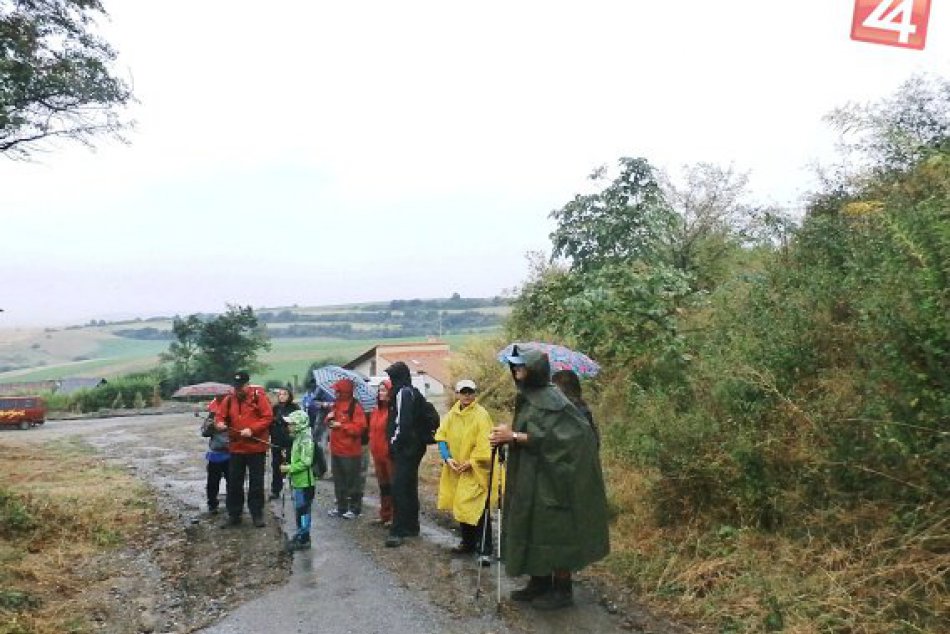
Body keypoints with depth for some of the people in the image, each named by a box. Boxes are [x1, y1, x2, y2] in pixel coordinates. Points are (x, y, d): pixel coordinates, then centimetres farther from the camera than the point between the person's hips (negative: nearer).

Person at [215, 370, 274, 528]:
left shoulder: (259, 396, -9)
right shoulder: (229, 399, 4)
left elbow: (268, 417, -12)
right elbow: (220, 416, 8)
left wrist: (252, 429, -22)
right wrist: (219, 423, -15)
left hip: (256, 447, -4)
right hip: (236, 447, 4)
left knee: (256, 482, 5)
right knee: (234, 482, 10)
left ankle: (257, 514, 16)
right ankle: (233, 515, 22)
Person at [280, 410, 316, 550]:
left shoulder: (306, 440, -18)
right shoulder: (298, 438, 12)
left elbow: (305, 462, -23)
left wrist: (289, 468, -18)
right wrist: (289, 467, 10)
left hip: (304, 482, -10)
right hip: (298, 481, 10)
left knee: (302, 510, -3)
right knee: (299, 509, 18)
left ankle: (304, 540, 4)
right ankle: (301, 534, 30)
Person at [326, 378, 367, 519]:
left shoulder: (355, 406, -14)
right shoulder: (336, 404, 12)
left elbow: (359, 427, -21)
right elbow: (330, 422, 23)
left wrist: (341, 425, -21)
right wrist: (329, 419, 0)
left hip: (350, 451, -8)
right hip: (336, 449, 8)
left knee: (352, 481, 1)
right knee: (338, 480, 16)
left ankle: (355, 508, 11)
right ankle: (341, 507, 26)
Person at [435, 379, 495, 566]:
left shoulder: (481, 414, -13)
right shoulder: (451, 415, 5)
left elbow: (485, 444, -17)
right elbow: (441, 437, 5)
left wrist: (471, 462, -17)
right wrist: (447, 458, -8)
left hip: (476, 470, -6)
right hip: (456, 469, 6)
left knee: (478, 510, -10)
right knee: (461, 507, 16)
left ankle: (484, 550, -2)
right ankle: (468, 542, 32)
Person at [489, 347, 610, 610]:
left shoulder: (550, 399, -17)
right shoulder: (527, 397, 10)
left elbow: (551, 437, -24)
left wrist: (514, 436, -21)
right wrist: (508, 436, 0)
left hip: (550, 479, -9)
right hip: (531, 478, 9)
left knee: (553, 531, 0)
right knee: (533, 529, 13)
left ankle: (563, 590, 13)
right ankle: (539, 583, 25)